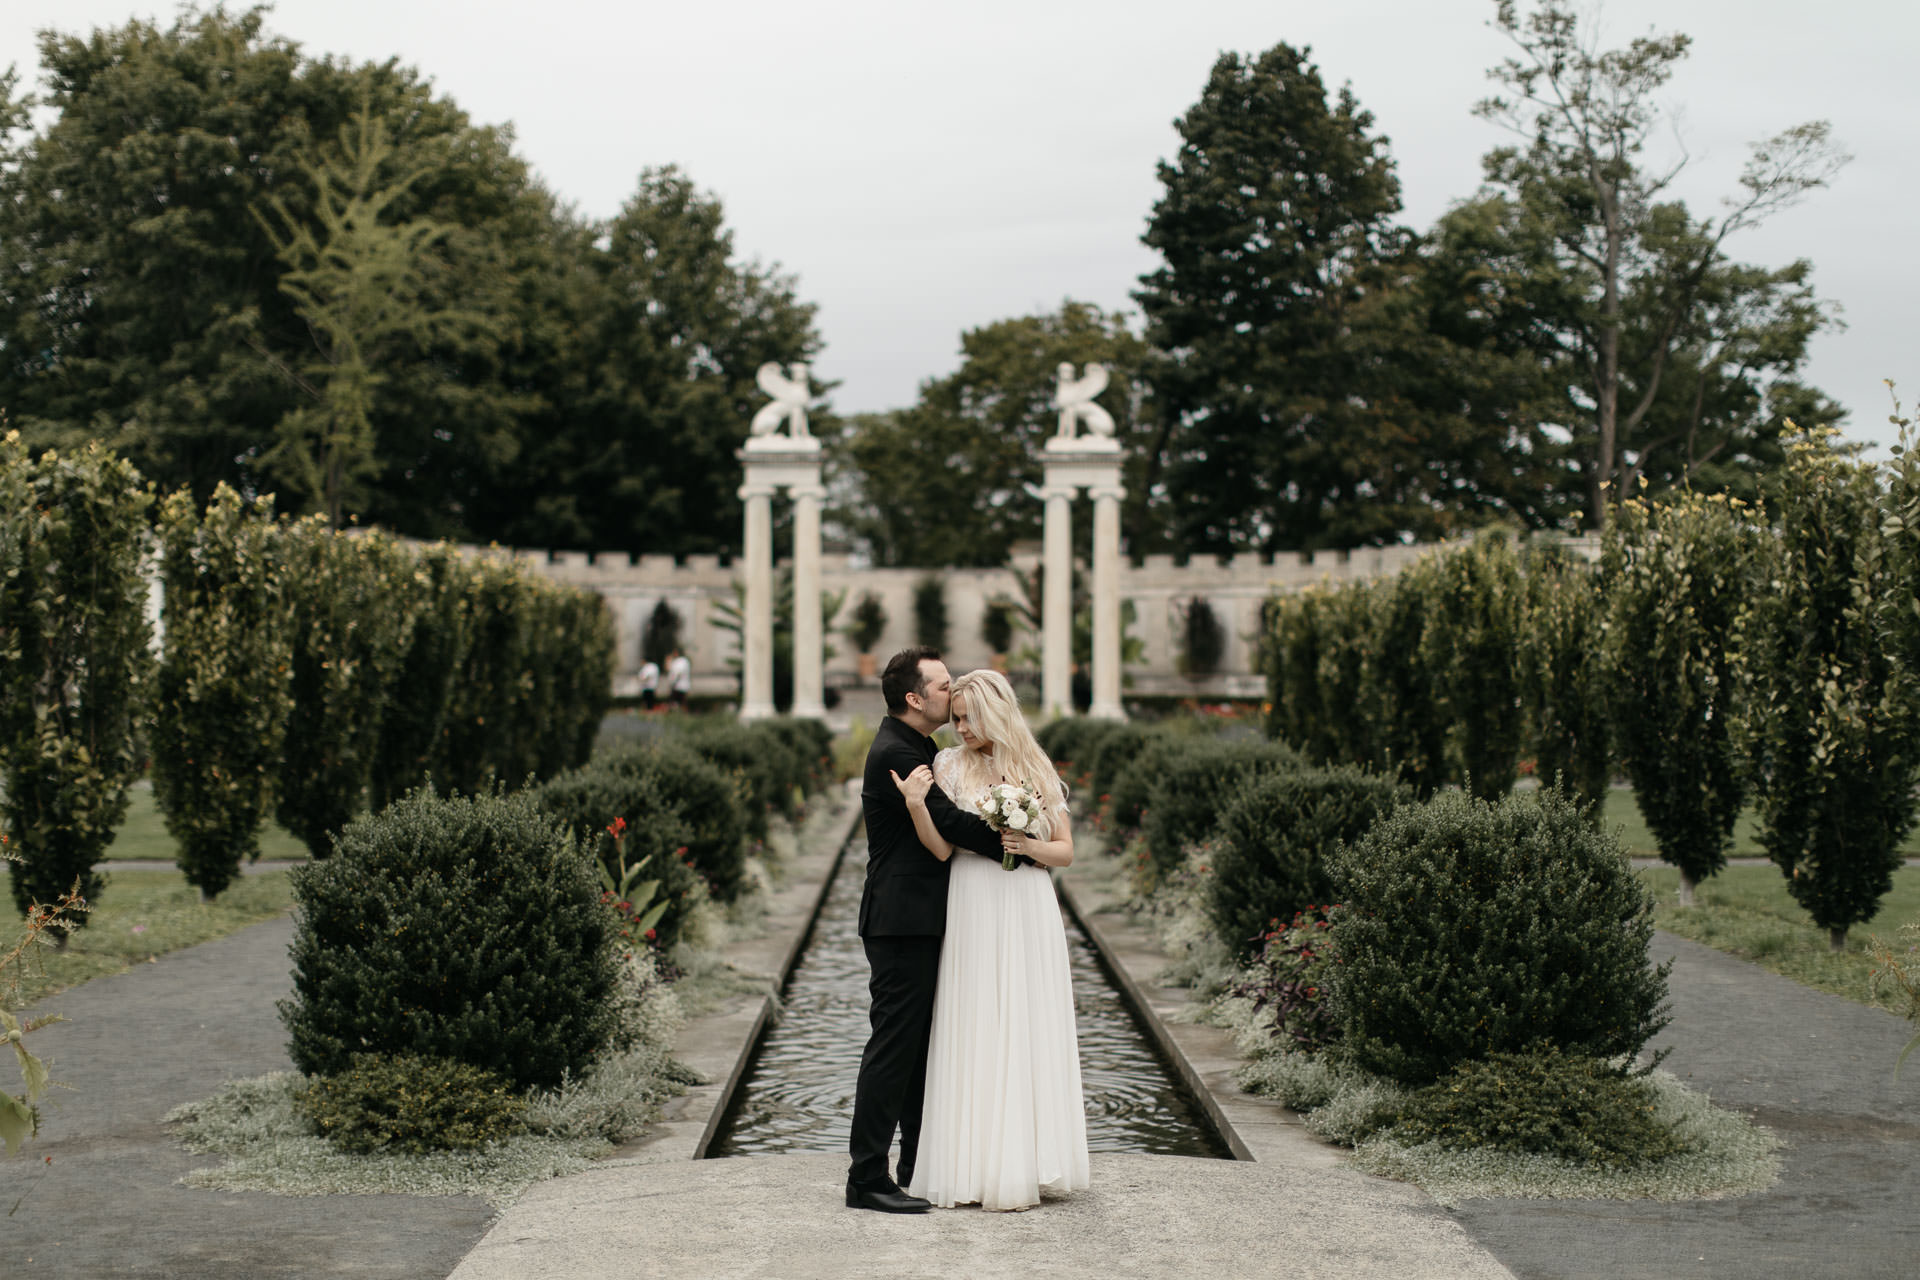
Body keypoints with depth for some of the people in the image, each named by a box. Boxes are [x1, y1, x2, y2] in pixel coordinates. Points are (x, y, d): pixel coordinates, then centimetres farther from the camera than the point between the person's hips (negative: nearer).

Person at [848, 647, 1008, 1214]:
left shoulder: (913, 747, 17)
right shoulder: (894, 753, -16)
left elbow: (942, 820, 18)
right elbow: (949, 822, -20)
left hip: (919, 922, 11)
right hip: (902, 922, -11)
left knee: (920, 1046, 14)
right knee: (893, 1045, -8)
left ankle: (920, 1168, 22)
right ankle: (867, 1178, -6)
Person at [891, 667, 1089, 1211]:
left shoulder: (1037, 772, 10)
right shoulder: (950, 766, 4)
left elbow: (1066, 851, 11)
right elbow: (941, 848, -6)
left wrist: (1029, 847, -9)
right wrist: (916, 806, -22)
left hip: (1029, 915, 2)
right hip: (973, 915, -2)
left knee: (1029, 1033, 1)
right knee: (976, 1036, -3)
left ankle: (1027, 1164, 7)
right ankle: (976, 1170, 0)